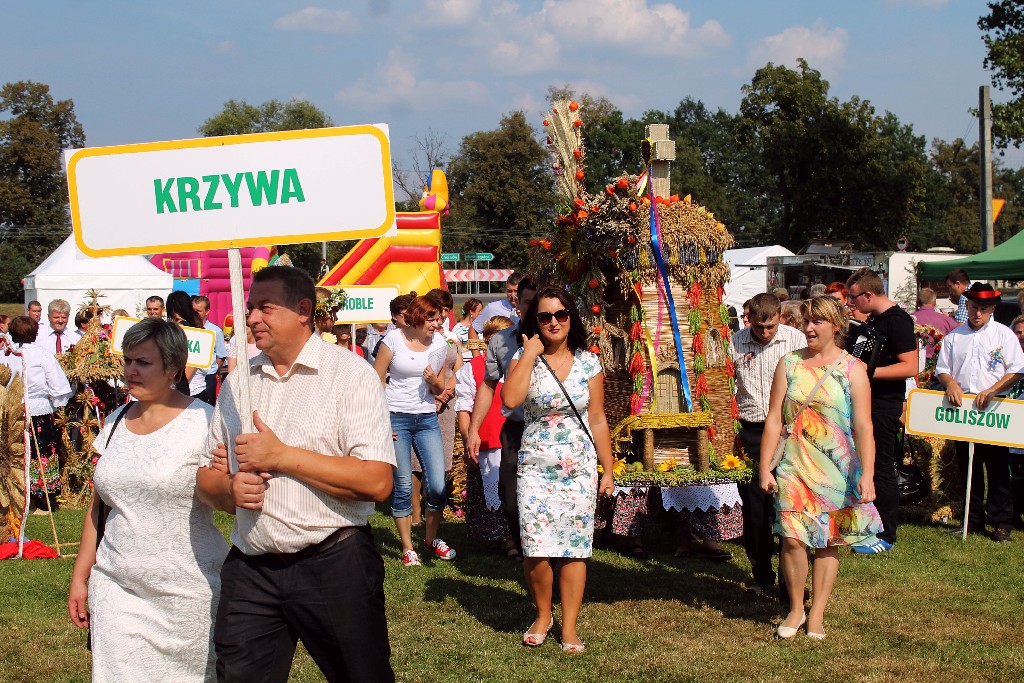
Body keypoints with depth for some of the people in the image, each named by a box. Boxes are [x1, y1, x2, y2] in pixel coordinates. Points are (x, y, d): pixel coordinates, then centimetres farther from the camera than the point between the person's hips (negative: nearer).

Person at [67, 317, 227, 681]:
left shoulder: (202, 421, -6)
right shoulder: (117, 422, 11)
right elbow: (98, 506, 16)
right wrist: (80, 576, 15)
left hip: (187, 594, -4)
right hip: (118, 589, 4)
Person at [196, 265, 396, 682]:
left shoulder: (349, 374, -7)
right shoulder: (236, 382, 11)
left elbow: (376, 482, -17)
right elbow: (207, 479, 16)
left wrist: (281, 456, -16)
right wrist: (229, 488, -8)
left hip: (334, 566, -4)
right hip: (250, 569, 5)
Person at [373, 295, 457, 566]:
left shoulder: (439, 343, 6)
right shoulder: (394, 339, -5)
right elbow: (377, 380, -1)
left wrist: (434, 380, -9)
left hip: (427, 418, 3)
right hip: (396, 417, -3)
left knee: (438, 485, -3)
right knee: (403, 486, -1)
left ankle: (431, 538, 19)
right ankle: (407, 548, 12)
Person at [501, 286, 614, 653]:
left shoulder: (588, 362, 3)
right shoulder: (524, 358, 0)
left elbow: (598, 420, 7)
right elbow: (510, 399, -21)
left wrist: (608, 470, 5)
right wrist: (530, 353, -15)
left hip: (580, 468, 1)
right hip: (536, 467, -1)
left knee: (575, 548, 2)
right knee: (535, 549, -7)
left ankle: (569, 626, 13)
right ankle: (542, 615, 17)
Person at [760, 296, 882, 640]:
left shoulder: (851, 369, 0)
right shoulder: (789, 364, 6)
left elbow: (863, 426, -6)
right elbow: (773, 419, 5)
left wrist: (867, 473, -15)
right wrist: (765, 468, 0)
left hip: (836, 468, -1)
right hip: (795, 466, 1)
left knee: (827, 541, 5)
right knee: (793, 538, -8)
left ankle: (817, 612, 17)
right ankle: (795, 608, 11)